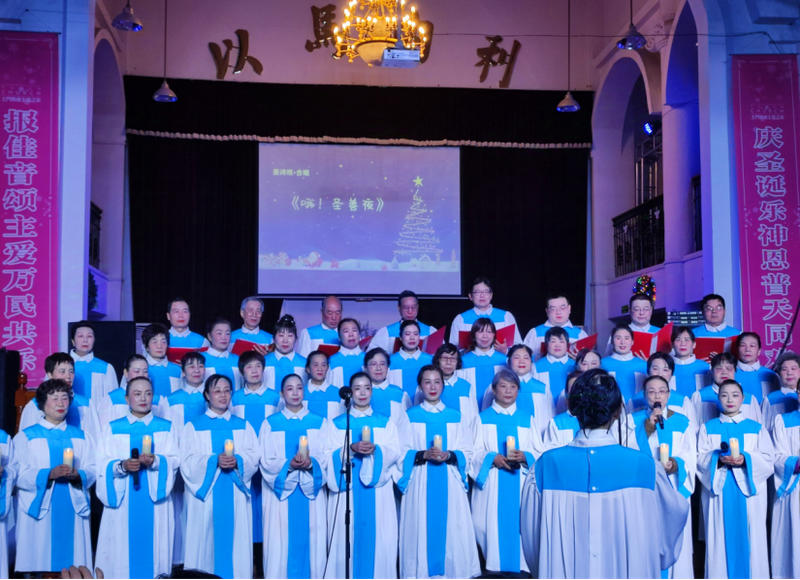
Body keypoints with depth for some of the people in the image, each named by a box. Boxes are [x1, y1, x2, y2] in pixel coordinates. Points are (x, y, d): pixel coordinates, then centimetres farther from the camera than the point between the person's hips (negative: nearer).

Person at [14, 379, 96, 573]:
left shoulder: (81, 437, 15)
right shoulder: (25, 437, 6)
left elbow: (92, 471, 6)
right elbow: (20, 476, -5)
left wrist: (77, 475, -16)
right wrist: (49, 474, -21)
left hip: (73, 510, 2)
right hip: (39, 509, -2)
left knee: (73, 564, -1)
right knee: (41, 562, -5)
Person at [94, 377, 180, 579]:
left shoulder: (166, 428, 9)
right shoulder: (112, 428, 9)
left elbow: (174, 461, -2)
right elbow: (102, 464, 0)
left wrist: (155, 461, -22)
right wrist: (122, 465, -20)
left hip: (155, 503, 0)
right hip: (122, 502, 0)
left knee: (153, 551, 0)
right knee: (121, 553, -1)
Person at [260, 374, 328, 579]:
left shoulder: (319, 422, 9)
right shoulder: (270, 424, 6)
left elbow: (326, 458, 1)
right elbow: (266, 462, -2)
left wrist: (310, 463, -20)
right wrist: (289, 465, -20)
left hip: (311, 493, 1)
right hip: (281, 493, -1)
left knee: (310, 544, 1)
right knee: (282, 546, -2)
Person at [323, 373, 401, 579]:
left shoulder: (386, 422, 11)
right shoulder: (337, 424, 9)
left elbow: (394, 452, 0)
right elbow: (330, 456, -2)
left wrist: (376, 450, -21)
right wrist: (351, 449, -20)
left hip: (377, 490, 0)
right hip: (347, 489, 0)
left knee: (378, 537, -2)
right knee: (348, 536, -3)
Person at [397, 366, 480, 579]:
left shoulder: (455, 417, 10)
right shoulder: (410, 417, 5)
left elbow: (467, 453, 5)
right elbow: (402, 454, -1)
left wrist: (449, 456, -15)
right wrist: (424, 455, -18)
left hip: (450, 485, 1)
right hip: (421, 485, -1)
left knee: (452, 533, -1)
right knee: (422, 531, -3)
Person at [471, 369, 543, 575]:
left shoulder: (527, 419, 14)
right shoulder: (483, 418, 10)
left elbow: (538, 453, 7)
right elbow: (475, 452, 2)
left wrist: (524, 456, -13)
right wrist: (492, 458, -17)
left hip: (521, 483, 1)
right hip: (492, 485, -1)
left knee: (520, 523, -6)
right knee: (494, 524, -6)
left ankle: (521, 565, 2)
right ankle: (494, 565, 1)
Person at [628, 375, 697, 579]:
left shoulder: (683, 422, 7)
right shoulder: (634, 421, 7)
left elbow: (690, 457, -1)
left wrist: (675, 464, -22)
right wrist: (648, 426, -13)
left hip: (674, 489, 0)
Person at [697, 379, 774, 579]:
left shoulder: (756, 428, 10)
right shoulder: (708, 428, 10)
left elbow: (768, 459, 1)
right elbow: (701, 458, 1)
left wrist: (746, 459, -17)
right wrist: (718, 459, -19)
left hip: (748, 492, 0)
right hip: (719, 492, 0)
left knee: (749, 539, -1)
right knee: (721, 539, 0)